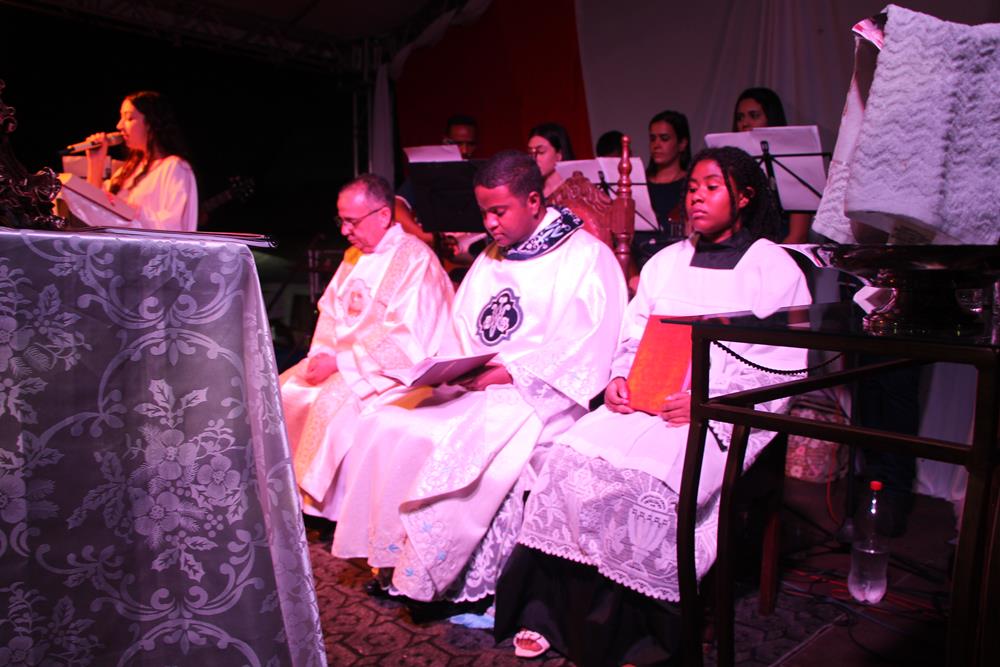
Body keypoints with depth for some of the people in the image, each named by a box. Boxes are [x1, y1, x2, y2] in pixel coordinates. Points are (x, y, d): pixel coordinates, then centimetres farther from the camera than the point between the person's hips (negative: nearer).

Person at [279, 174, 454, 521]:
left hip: (393, 370, -8)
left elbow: (403, 340, -21)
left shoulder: (416, 259, -14)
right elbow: (330, 311, 16)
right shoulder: (355, 257, 14)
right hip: (342, 360, 9)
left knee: (332, 401, -29)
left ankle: (321, 503, -13)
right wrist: (322, 354, -4)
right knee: (282, 391, -5)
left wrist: (340, 362, -20)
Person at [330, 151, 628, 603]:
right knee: (386, 426, -13)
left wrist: (507, 372, -20)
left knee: (465, 449, -32)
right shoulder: (491, 259, 20)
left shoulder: (586, 256, -3)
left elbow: (585, 350, -14)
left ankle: (430, 572, -12)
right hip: (474, 388, 7)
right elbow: (462, 332, 20)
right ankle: (393, 555, -5)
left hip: (537, 396, -7)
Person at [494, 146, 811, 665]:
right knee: (572, 457, -23)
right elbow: (633, 336, 19)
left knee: (650, 481, -32)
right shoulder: (665, 262, 22)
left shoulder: (775, 268, 5)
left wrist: (708, 401, -17)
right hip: (646, 402, 5)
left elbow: (782, 366, -3)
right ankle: (549, 614, -15)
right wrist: (620, 378, -3)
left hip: (725, 412, -4)